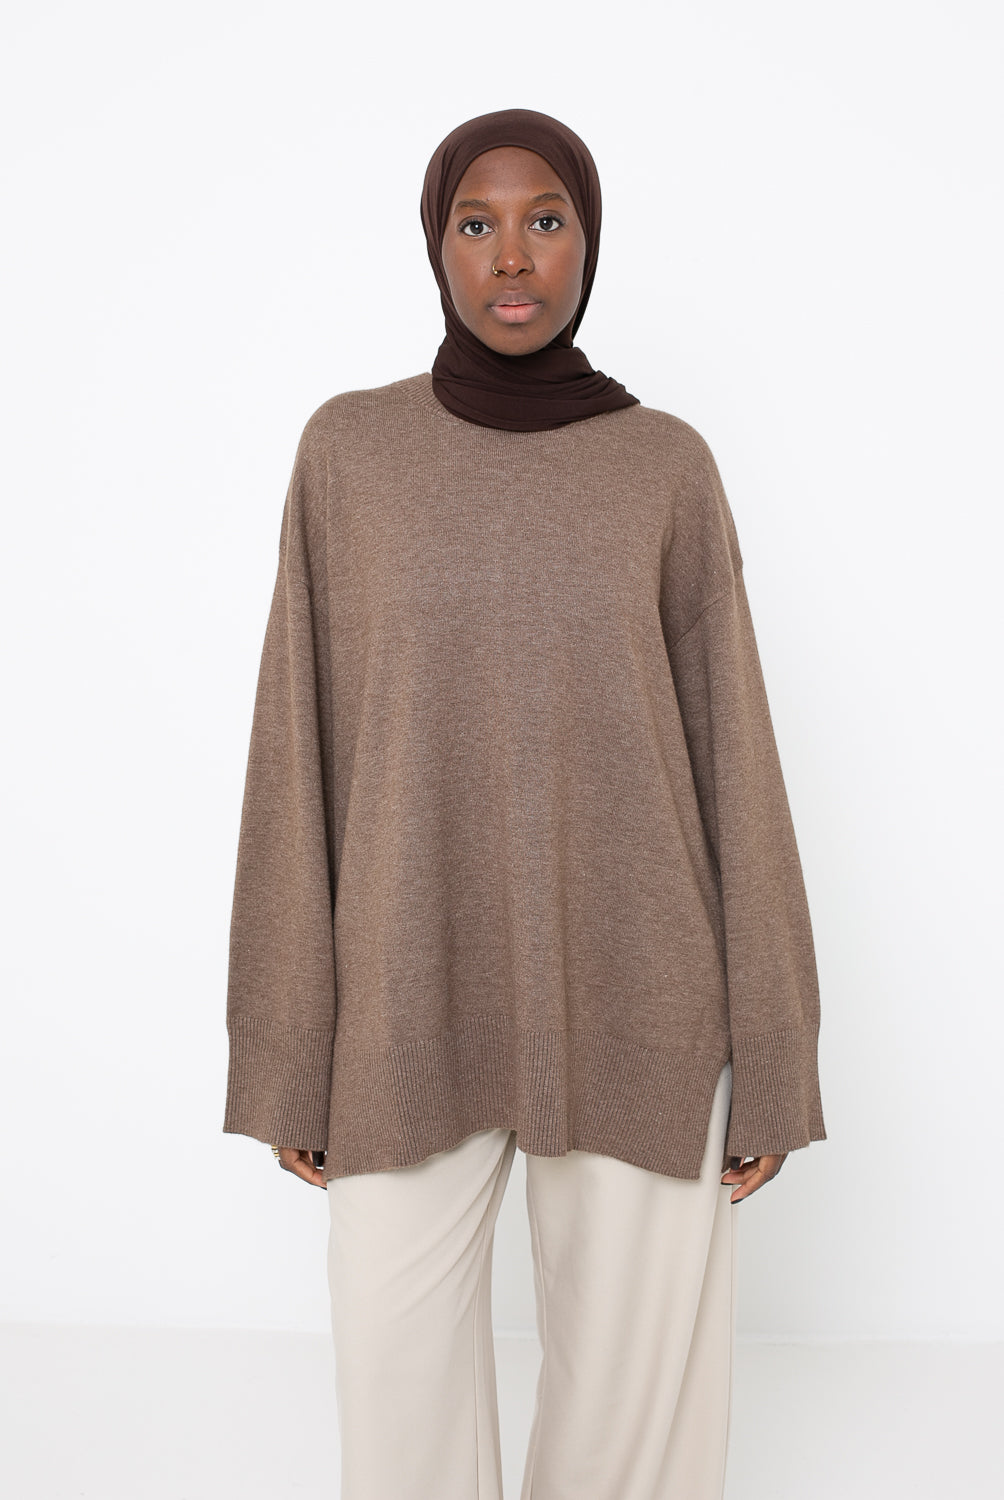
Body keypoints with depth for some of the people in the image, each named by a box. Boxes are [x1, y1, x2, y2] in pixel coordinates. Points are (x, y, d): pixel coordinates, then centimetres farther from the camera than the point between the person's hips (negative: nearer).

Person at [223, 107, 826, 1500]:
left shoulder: (668, 469, 2)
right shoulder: (350, 452, 1)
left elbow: (731, 754, 2)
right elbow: (303, 753, 1)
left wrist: (769, 1054, 0)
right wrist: (288, 1048, 0)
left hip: (630, 1001, 0)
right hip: (420, 1006, 0)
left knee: (636, 1383, 11)